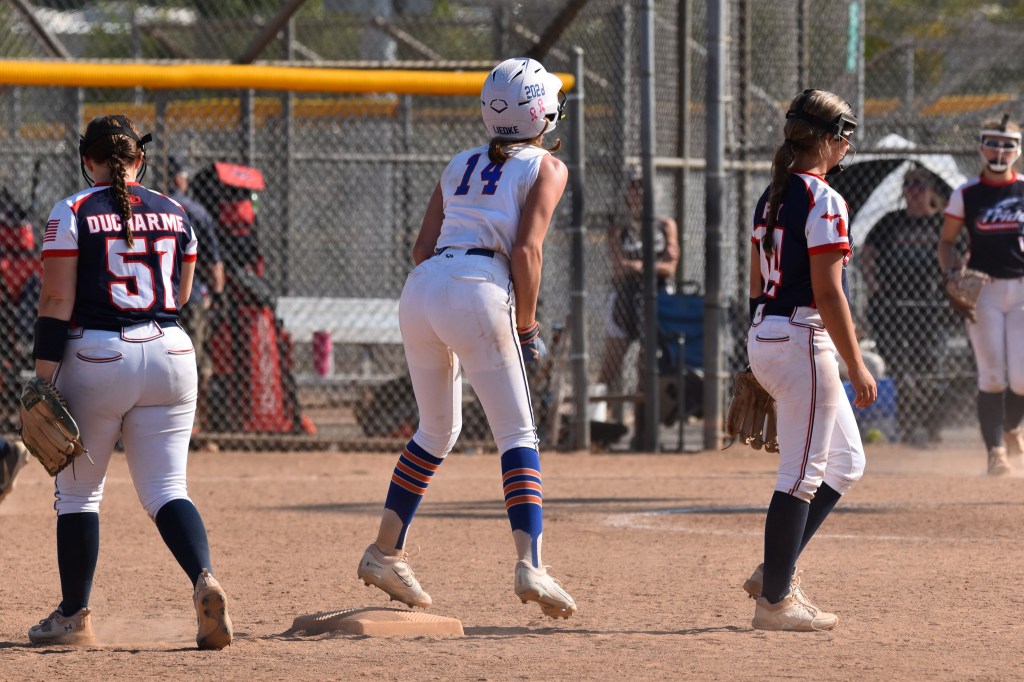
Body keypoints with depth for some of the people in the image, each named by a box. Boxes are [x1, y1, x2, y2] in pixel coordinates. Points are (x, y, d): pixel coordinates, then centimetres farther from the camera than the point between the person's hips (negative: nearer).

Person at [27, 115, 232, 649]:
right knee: (166, 490, 3)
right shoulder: (172, 214, 8)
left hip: (95, 358, -3)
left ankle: (73, 616, 16)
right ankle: (204, 579, -23)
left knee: (77, 491, 11)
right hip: (169, 354, 3)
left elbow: (57, 300, -11)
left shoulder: (72, 214, -5)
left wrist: (43, 378, -10)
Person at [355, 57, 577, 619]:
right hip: (478, 293, -6)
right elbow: (526, 249, -6)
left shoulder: (460, 165, 24)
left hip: (420, 292, 6)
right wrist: (526, 328, -1)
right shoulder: (546, 168, 8)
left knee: (437, 431, 22)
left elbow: (423, 248, 16)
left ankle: (385, 552, 21)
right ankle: (530, 563, -18)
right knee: (517, 435, -2)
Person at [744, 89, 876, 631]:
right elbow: (827, 293, -18)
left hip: (763, 337, 10)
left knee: (847, 461, 17)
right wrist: (856, 367, -14)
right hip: (803, 339, -10)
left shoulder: (771, 198, 13)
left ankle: (776, 572, 16)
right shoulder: (823, 202, -14)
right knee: (801, 474, -3)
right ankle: (775, 599, 0)